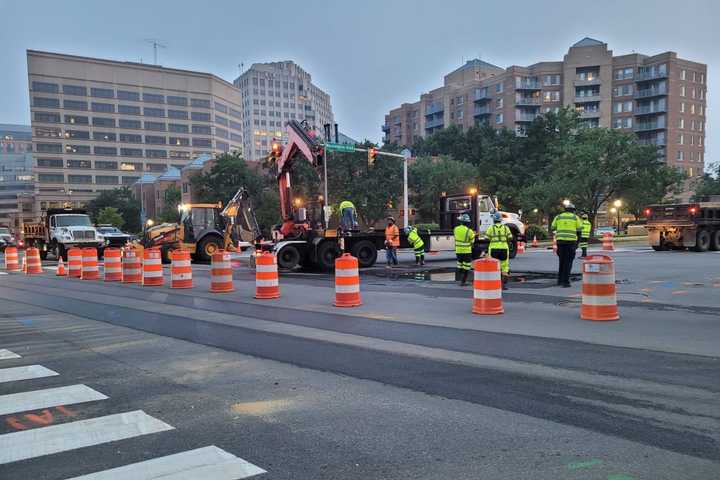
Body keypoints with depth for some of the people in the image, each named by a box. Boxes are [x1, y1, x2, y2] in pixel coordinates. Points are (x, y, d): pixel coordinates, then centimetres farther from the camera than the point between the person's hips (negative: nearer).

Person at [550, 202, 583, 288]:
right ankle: (565, 282, -5)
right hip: (571, 242, -2)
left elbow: (552, 228, 15)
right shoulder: (576, 218, 4)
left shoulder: (558, 217, 8)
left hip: (560, 241, 3)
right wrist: (577, 243, 9)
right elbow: (579, 231, 1)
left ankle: (560, 280, 19)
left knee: (561, 261, 16)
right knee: (568, 262, 0)